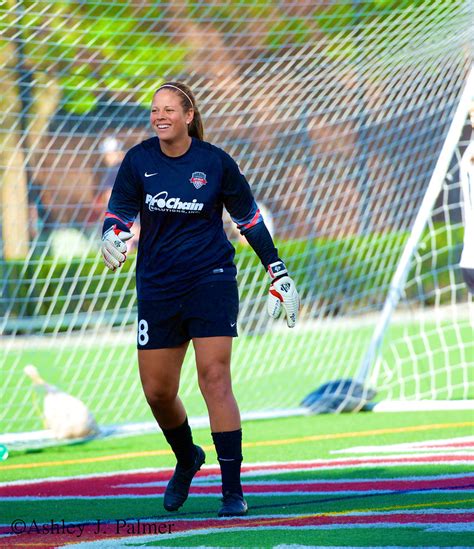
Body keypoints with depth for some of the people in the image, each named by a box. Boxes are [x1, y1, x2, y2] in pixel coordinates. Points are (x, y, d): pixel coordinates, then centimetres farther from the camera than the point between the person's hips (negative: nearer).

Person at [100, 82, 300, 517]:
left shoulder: (215, 162, -5)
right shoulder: (138, 160, -2)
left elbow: (250, 219, 5)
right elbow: (119, 211, 0)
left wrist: (279, 275, 6)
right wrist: (113, 236, -25)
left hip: (211, 280, -3)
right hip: (157, 285, 3)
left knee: (215, 379, -15)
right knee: (157, 392, 5)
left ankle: (233, 490, -13)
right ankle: (186, 458, 36)